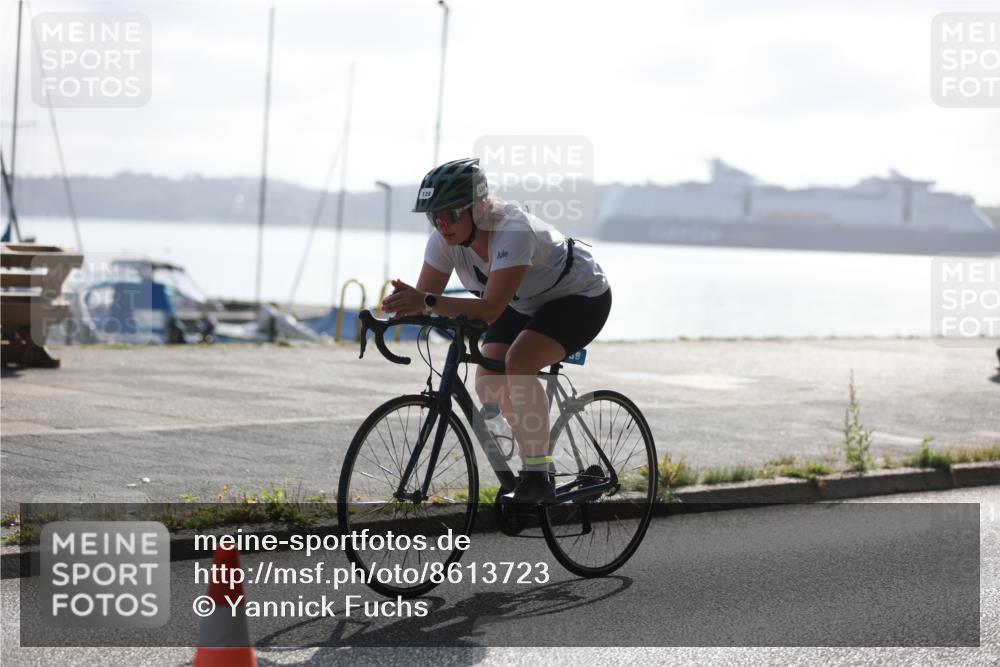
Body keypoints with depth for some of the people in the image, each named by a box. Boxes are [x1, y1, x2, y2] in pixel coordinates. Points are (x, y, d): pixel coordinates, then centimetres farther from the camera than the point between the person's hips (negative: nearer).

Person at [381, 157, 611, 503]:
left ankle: (538, 476, -20)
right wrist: (401, 305, -42)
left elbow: (491, 308, -46)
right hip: (525, 304, 8)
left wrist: (427, 302, -56)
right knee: (489, 383, -10)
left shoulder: (513, 231, -38)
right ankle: (530, 465, 10)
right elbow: (424, 298, -19)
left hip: (581, 298, -8)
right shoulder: (444, 239, -18)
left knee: (518, 362, -30)